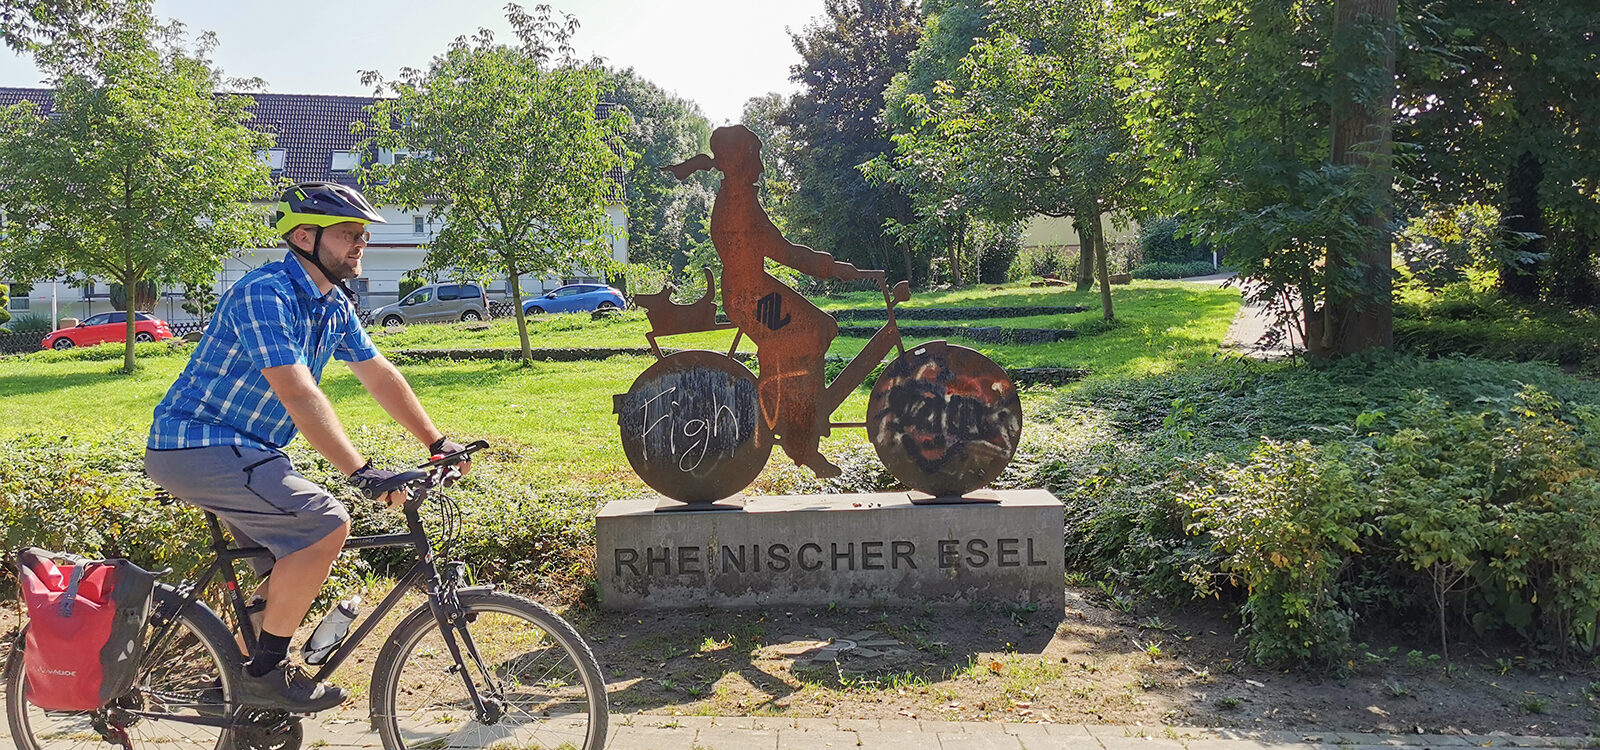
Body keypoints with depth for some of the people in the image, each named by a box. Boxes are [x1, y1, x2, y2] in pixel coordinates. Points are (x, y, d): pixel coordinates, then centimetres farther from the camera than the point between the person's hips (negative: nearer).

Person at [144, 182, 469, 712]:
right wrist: (361, 472, -35)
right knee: (325, 524, -20)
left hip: (240, 450, 10)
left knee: (299, 559, 12)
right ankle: (265, 674, -8)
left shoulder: (335, 306, 7)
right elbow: (298, 395, -30)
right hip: (195, 446, -10)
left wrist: (437, 442, 9)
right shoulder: (265, 294, -22)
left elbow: (379, 375, 12)